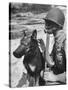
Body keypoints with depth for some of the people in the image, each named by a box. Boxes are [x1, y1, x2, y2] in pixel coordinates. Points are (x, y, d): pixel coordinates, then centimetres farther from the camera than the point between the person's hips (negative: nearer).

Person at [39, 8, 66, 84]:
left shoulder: (64, 40, -22)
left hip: (63, 82, -8)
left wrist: (55, 77, -22)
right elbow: (51, 63, 6)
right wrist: (43, 47, -2)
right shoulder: (56, 41, 7)